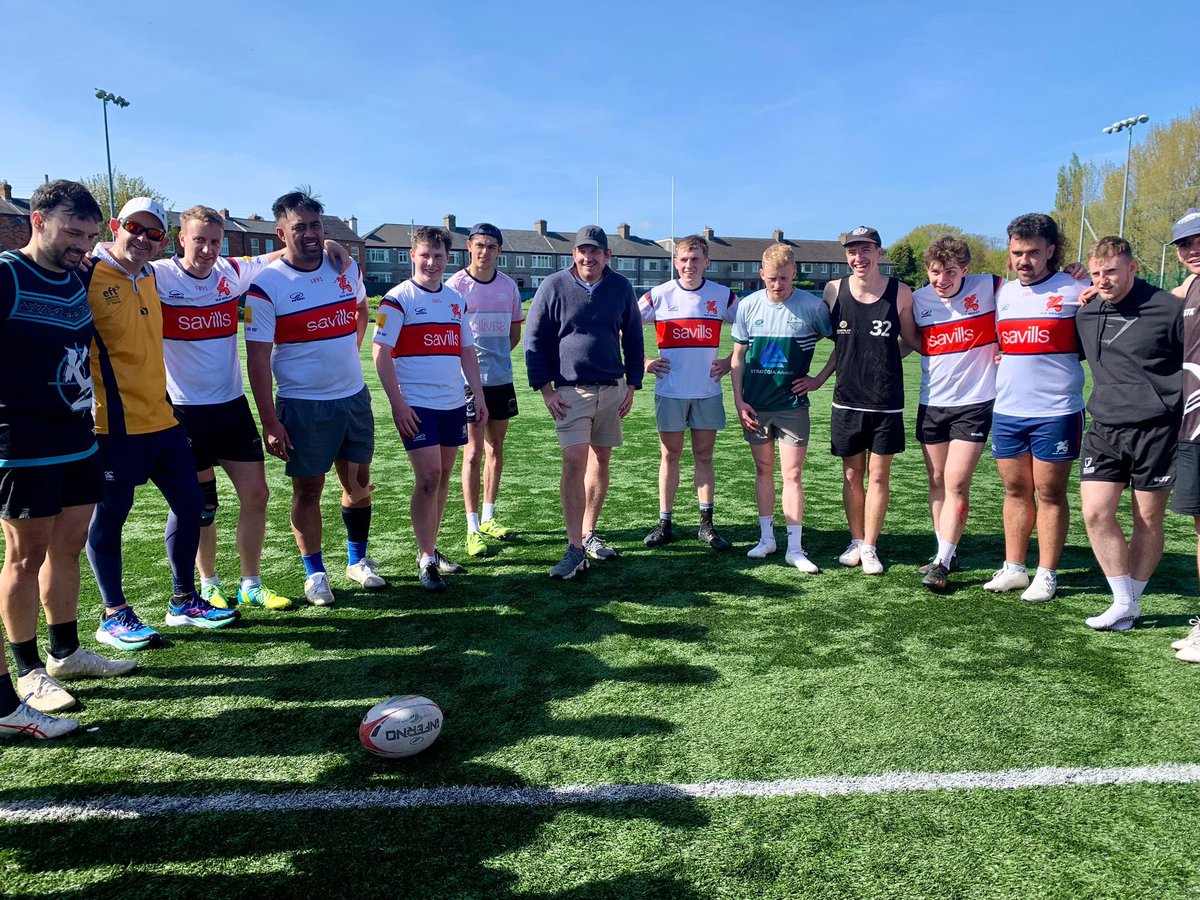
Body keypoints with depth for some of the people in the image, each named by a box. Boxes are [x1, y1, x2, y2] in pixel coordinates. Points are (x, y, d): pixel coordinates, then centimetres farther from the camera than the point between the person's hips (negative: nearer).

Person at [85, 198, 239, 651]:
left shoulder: (150, 278, 12)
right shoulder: (87, 275, -10)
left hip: (160, 418, 8)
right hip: (114, 423, -8)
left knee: (189, 503, 11)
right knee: (109, 517, 4)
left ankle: (184, 602, 26)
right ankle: (114, 617, 19)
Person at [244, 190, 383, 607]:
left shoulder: (347, 268, 3)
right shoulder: (266, 285, -12)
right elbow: (257, 357, -13)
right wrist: (269, 421, -16)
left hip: (355, 396, 5)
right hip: (303, 405, -5)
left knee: (359, 483, 13)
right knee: (308, 489, 5)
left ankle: (357, 560, 31)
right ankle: (314, 573, 21)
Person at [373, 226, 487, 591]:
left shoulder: (455, 299, 13)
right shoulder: (398, 299, -6)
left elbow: (467, 351, 18)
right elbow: (381, 353, -10)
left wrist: (479, 395, 11)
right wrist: (397, 404, -16)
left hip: (453, 404, 6)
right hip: (417, 406, -6)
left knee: (443, 477, 10)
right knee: (428, 477, -9)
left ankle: (430, 550, 22)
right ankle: (426, 559, 3)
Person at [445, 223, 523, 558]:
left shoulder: (509, 286, 6)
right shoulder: (455, 285, -7)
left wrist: (496, 357, 3)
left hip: (501, 378, 5)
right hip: (470, 380, -5)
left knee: (496, 447, 11)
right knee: (474, 450, -4)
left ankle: (488, 519, 23)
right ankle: (473, 528, 2)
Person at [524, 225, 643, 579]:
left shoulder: (621, 288, 4)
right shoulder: (554, 286, -4)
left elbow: (633, 339, 11)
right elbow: (534, 341, -2)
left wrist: (632, 386, 6)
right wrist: (546, 390, -8)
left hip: (612, 389, 4)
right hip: (570, 391, -4)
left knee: (601, 460, 9)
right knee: (574, 461, -13)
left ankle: (589, 534, 23)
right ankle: (575, 549, -11)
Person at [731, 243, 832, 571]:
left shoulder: (812, 306, -7)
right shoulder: (748, 306, 0)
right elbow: (738, 357, 5)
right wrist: (738, 400, 0)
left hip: (792, 405, -2)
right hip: (755, 405, 3)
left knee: (792, 474, -3)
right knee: (763, 469, 12)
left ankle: (795, 549, 4)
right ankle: (766, 537, 24)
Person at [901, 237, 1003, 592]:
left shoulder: (988, 287, -8)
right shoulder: (917, 300, 1)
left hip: (974, 403, -4)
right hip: (931, 403, 4)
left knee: (956, 483, -9)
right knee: (937, 481, 10)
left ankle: (941, 562, -1)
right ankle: (947, 553, 25)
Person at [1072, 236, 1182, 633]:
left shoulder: (1168, 309, -5)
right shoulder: (1085, 315, 8)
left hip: (1155, 430, -3)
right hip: (1104, 429, 4)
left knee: (1148, 520, 5)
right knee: (1095, 513, -6)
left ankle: (1130, 602, 20)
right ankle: (1124, 605, 7)